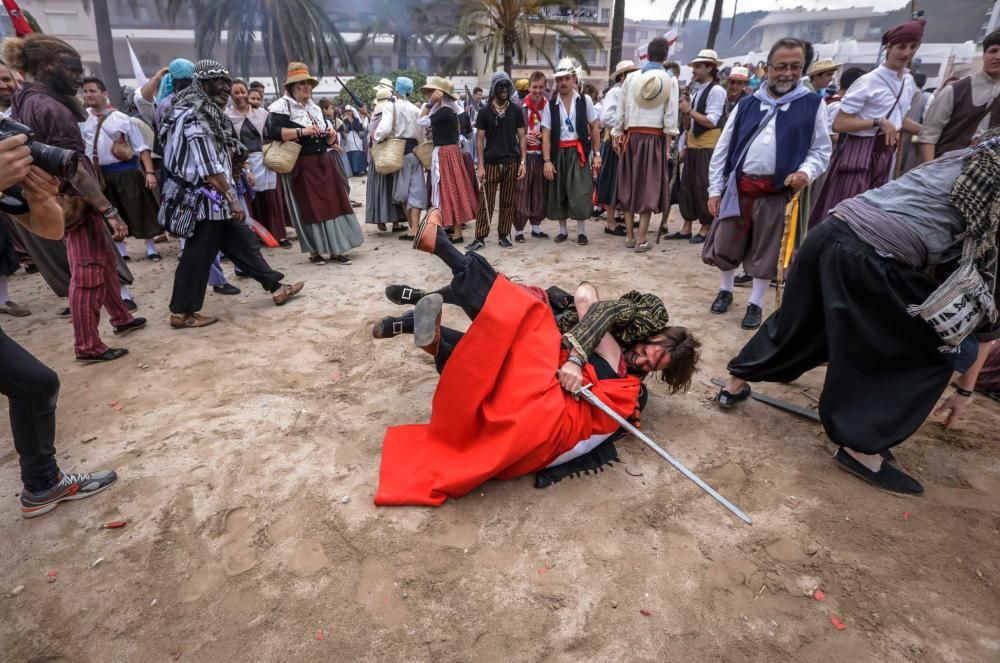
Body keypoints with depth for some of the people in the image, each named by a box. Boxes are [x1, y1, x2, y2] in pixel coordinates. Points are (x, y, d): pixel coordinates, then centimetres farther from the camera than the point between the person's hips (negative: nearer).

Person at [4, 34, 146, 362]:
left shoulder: (26, 102, 9)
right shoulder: (49, 107, -20)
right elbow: (74, 167, -25)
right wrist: (110, 211, -26)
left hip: (66, 197, 10)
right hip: (75, 199, -10)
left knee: (105, 256, 20)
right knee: (88, 271, -3)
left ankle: (120, 318, 34)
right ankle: (88, 346, 5)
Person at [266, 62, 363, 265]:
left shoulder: (315, 108, 16)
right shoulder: (281, 106, -5)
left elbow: (328, 141, 21)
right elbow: (273, 132, -22)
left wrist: (331, 134, -2)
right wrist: (302, 131, -26)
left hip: (323, 162, 6)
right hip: (301, 166, -6)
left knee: (333, 203, 3)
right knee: (309, 207, -2)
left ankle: (335, 249, 8)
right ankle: (314, 251, 9)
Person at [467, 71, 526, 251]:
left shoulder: (516, 110, 6)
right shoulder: (484, 111, 3)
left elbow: (522, 137, 6)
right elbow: (479, 139, 2)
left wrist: (523, 162, -3)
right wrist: (480, 165, -6)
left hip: (511, 163, 2)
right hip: (490, 163, -1)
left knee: (508, 202, 5)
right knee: (486, 202, -1)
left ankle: (503, 235, 15)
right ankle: (480, 238, 2)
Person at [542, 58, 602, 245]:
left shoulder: (585, 100, 2)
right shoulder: (550, 105, 2)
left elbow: (595, 127, 5)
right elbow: (546, 134, -2)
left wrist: (596, 154, 0)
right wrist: (547, 160, -9)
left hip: (579, 152, -1)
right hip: (558, 153, 1)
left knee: (580, 193, -5)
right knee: (558, 193, 7)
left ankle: (581, 231, 9)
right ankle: (563, 230, 22)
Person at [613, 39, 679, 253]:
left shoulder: (632, 77, 4)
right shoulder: (670, 81, -1)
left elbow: (621, 110, 4)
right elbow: (670, 117, -5)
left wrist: (617, 135, 12)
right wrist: (668, 145, 0)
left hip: (632, 136, 2)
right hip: (655, 138, -2)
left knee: (629, 185, 12)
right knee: (649, 187, 2)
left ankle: (629, 236, 17)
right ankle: (641, 240, 1)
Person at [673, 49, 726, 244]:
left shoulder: (716, 91, -10)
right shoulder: (695, 90, 12)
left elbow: (711, 122, -17)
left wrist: (689, 110, -15)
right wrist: (686, 144, 11)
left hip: (708, 147, -7)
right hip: (692, 145, 7)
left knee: (703, 187, -2)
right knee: (687, 185, 8)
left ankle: (706, 228, 10)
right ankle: (686, 228, 16)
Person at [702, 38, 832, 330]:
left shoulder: (813, 105, 3)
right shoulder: (747, 105, 8)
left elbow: (821, 149, 6)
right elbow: (722, 148, 7)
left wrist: (806, 172, -16)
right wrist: (715, 189, 1)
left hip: (777, 191, -1)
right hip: (738, 186, 2)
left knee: (765, 250, 6)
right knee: (725, 242, 7)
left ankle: (756, 304, 21)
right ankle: (725, 291, 31)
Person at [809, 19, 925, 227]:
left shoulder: (909, 82, 12)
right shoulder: (869, 82, -12)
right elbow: (839, 124, -16)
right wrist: (878, 122, -22)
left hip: (885, 155, 8)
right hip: (858, 153, -8)